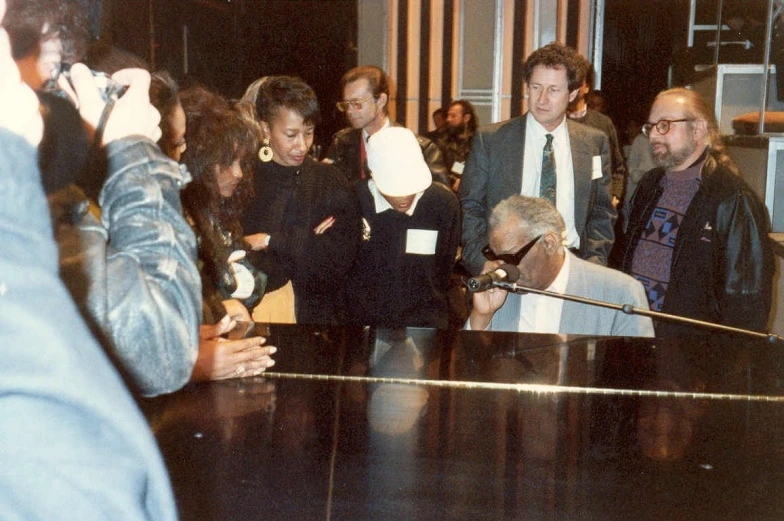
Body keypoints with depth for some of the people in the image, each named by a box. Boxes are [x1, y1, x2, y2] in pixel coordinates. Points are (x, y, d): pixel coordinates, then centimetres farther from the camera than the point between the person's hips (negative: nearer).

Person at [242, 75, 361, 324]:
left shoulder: (329, 181, 6)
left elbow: (340, 257, -4)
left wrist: (272, 241, -8)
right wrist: (307, 245, -11)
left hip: (314, 315, 0)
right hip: (252, 317, 0)